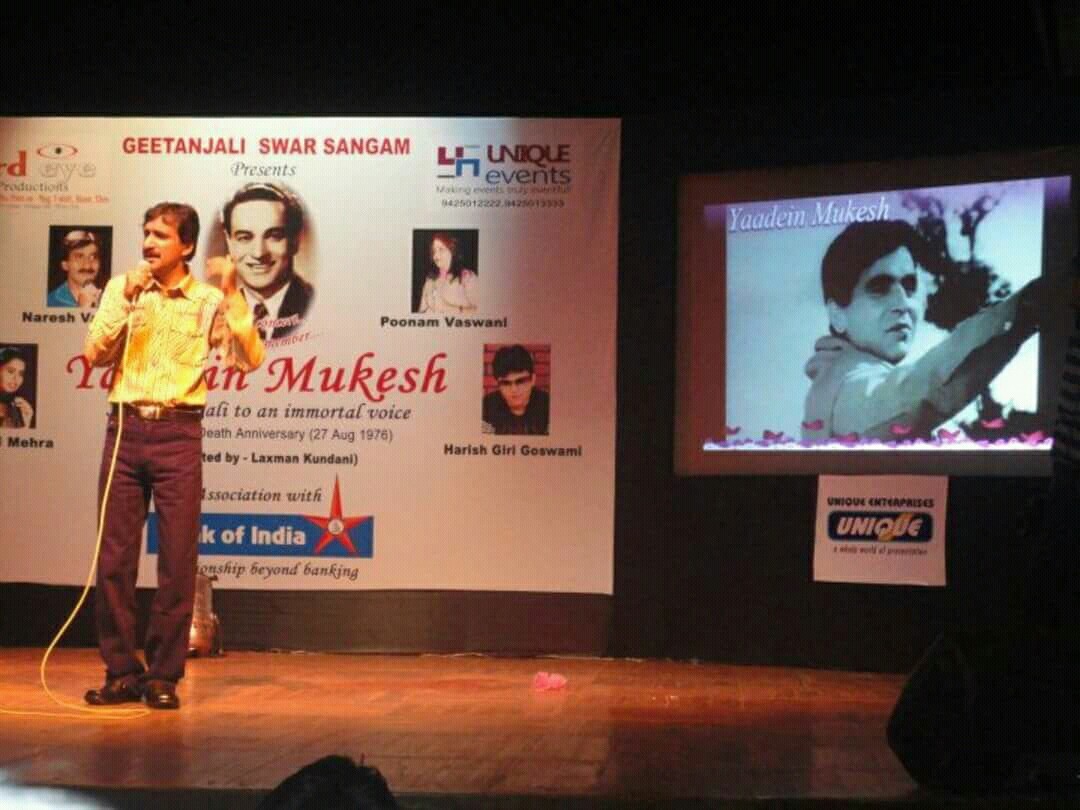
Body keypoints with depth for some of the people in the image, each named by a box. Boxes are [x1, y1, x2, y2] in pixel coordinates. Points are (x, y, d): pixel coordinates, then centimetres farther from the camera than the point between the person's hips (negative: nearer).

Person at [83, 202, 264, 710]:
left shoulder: (208, 301, 4)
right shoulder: (121, 288, 9)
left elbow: (249, 360, -7)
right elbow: (94, 353, 0)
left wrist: (232, 296, -13)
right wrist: (126, 300, -10)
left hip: (177, 432, -2)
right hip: (125, 426, 2)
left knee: (178, 558, -1)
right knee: (114, 555, 2)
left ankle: (163, 675, 9)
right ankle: (122, 671, 12)